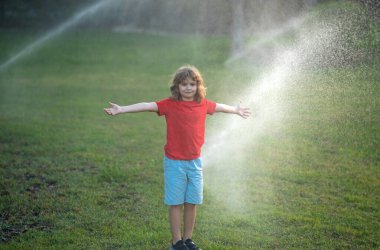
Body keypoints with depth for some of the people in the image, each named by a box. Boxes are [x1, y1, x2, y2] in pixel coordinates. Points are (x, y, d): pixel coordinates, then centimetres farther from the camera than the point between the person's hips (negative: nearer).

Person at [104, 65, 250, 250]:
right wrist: (121, 109, -32)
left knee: (191, 203, 10)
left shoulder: (203, 104, 3)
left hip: (195, 162, 4)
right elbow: (146, 106, -21)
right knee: (176, 203, 4)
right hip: (174, 162, -4)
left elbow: (219, 107, 22)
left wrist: (237, 110, 39)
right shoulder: (170, 104, -9)